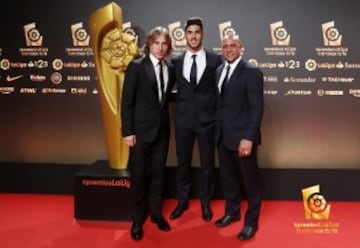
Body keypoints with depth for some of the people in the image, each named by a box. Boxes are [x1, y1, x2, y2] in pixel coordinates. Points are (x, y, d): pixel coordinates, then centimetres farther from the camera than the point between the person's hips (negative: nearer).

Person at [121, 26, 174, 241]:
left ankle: (156, 213, 31)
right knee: (139, 175, 7)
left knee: (158, 173, 13)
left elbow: (167, 97, 12)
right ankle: (138, 219, 24)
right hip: (141, 130, -4)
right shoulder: (136, 66, -6)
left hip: (162, 130, 4)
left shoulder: (170, 69, 7)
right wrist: (128, 131, -13)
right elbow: (127, 101, -9)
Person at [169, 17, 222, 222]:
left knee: (208, 164, 10)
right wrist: (182, 102, -3)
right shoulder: (176, 61, 4)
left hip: (207, 120, -1)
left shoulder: (215, 60, -1)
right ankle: (183, 201, 30)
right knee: (183, 163, 12)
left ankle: (206, 203, 29)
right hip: (183, 120, 2)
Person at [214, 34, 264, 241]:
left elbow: (257, 108, -16)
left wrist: (248, 138, -22)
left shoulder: (251, 72, -11)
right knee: (228, 177, 18)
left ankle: (251, 221, 26)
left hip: (242, 136, -6)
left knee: (250, 180, 9)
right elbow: (219, 101, 11)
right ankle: (232, 212, 39)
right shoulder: (219, 71, 10)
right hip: (223, 135, 7)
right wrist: (217, 129, 4)